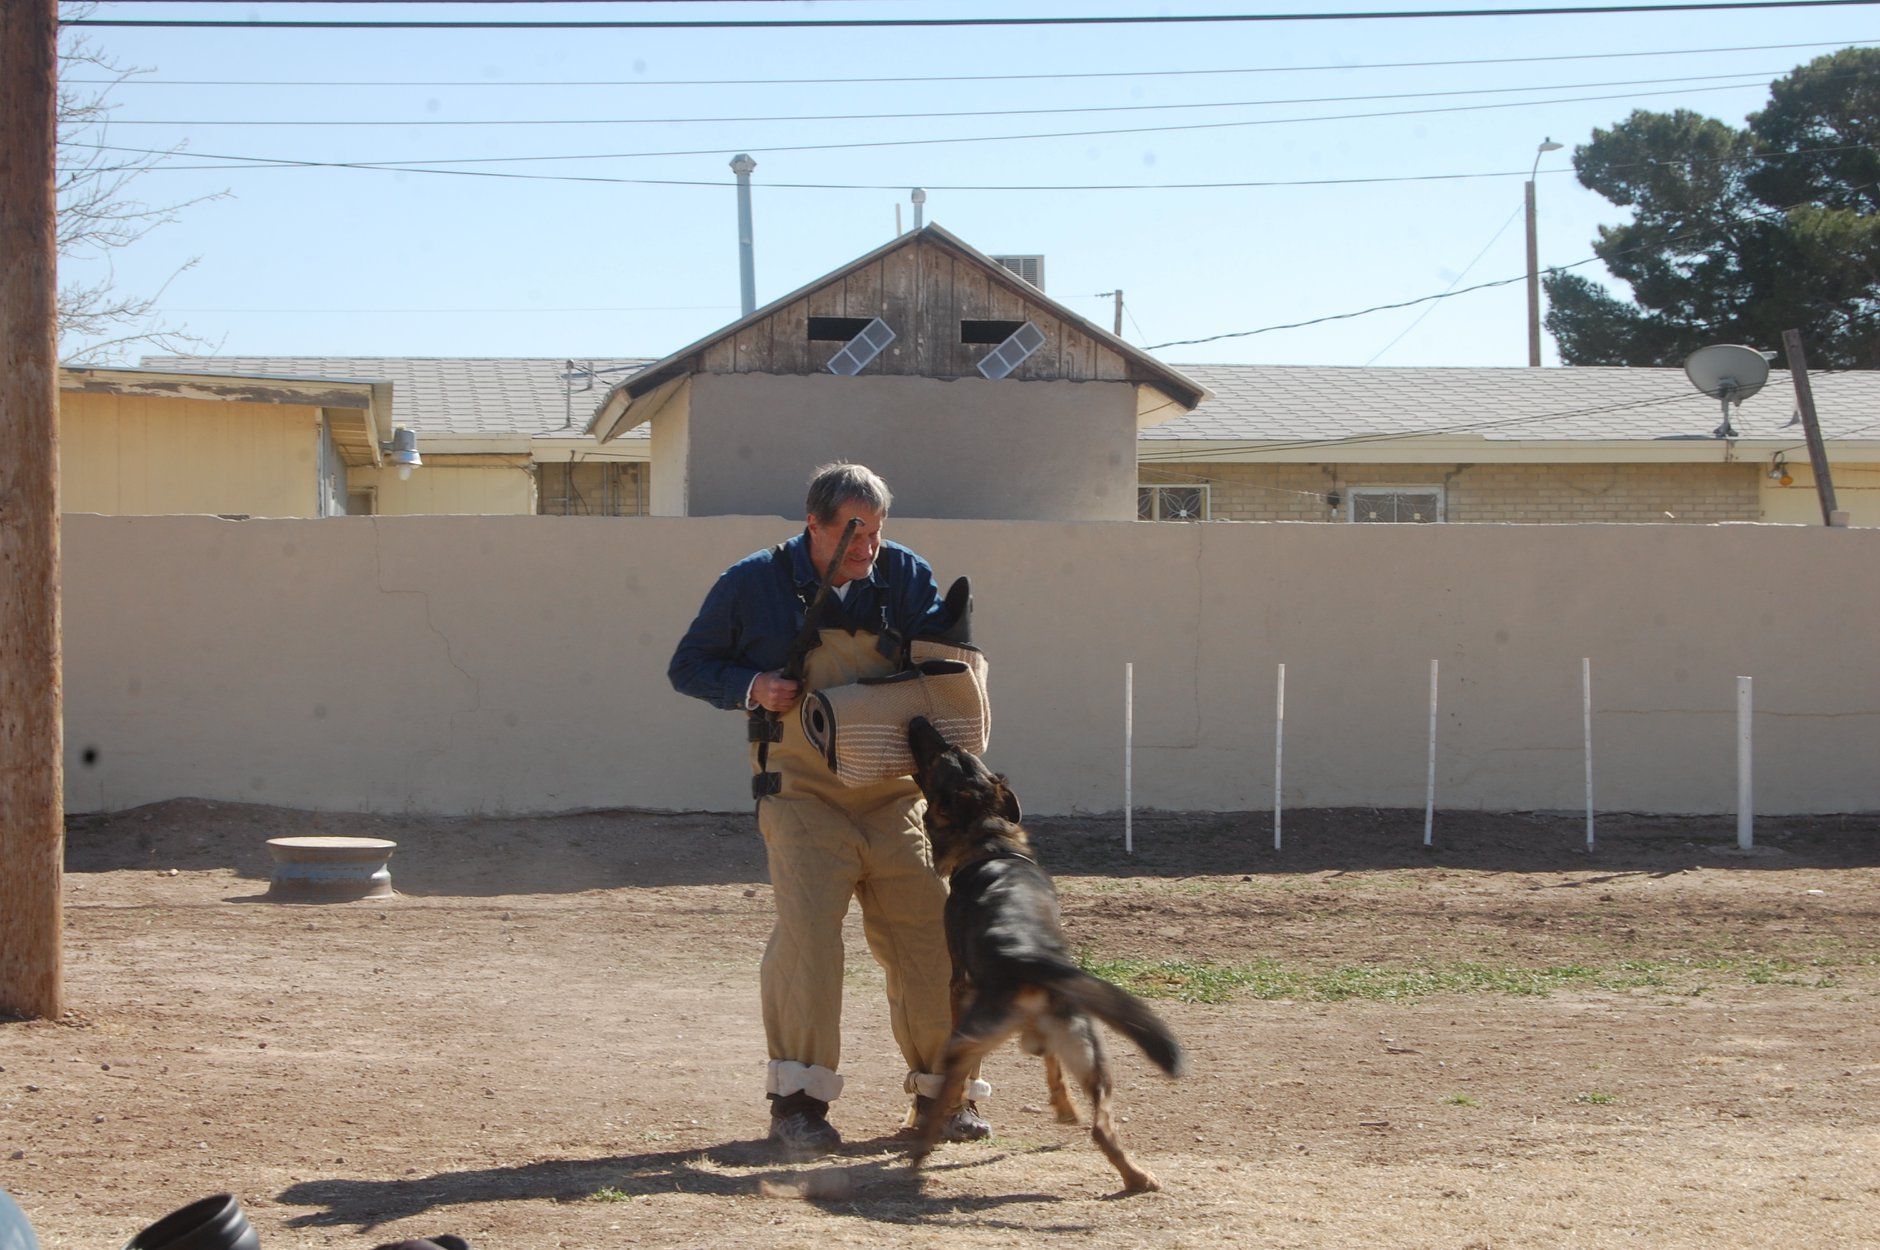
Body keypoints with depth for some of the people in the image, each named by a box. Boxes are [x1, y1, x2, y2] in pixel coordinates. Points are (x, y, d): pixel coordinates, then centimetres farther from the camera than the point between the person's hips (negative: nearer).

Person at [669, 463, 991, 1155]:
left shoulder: (905, 575, 4)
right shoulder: (752, 583, -2)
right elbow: (689, 666, 6)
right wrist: (751, 688, -13)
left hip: (894, 792, 3)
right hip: (801, 793, -3)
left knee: (928, 933, 2)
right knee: (806, 929, -17)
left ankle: (943, 1090, 17)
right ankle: (797, 1099, -8)